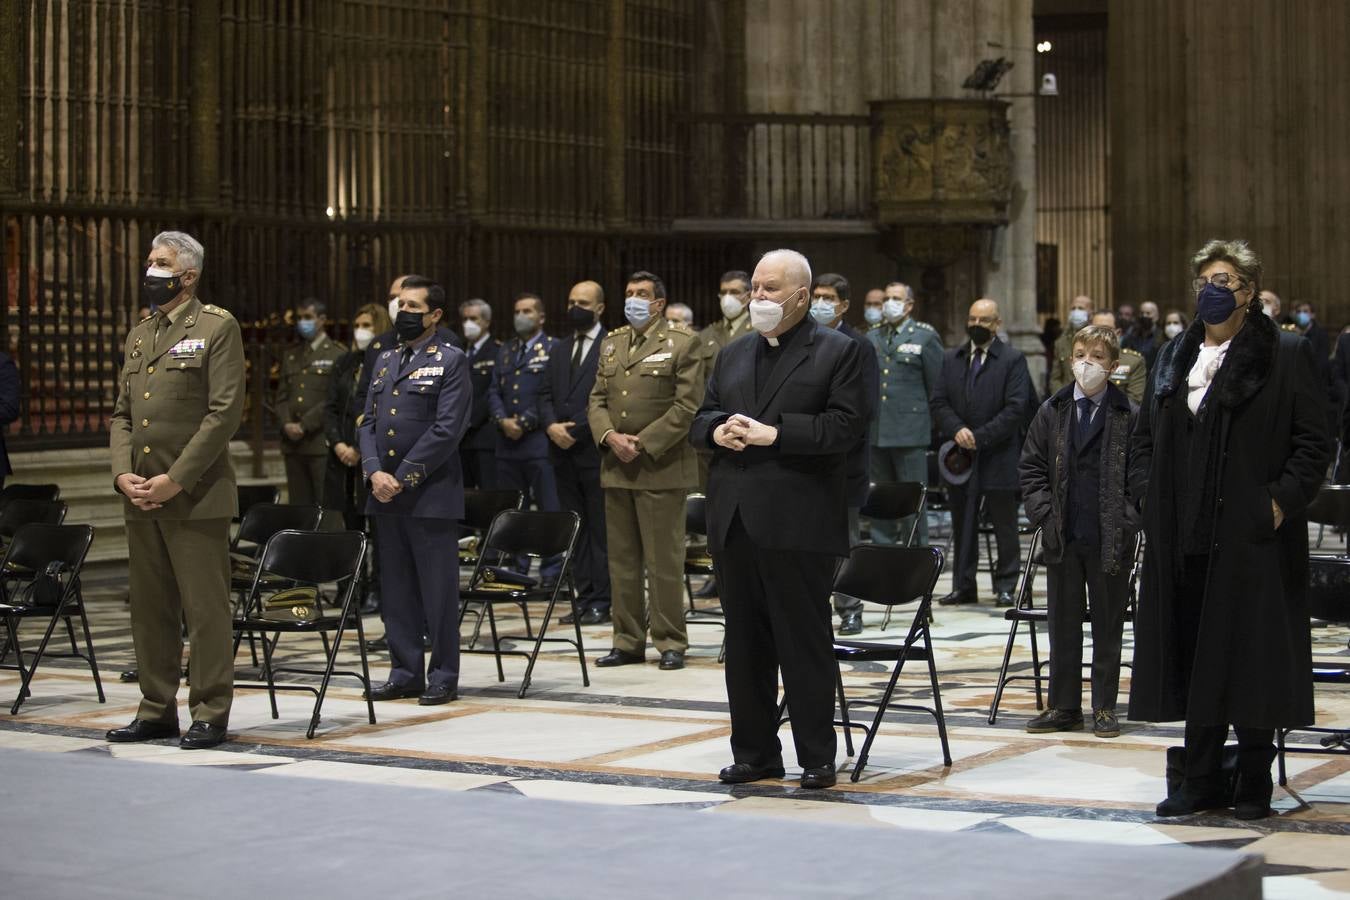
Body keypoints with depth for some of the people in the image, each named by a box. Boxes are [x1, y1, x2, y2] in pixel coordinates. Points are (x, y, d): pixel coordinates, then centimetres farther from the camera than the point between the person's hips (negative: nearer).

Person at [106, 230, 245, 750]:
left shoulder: (217, 327, -3)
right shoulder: (139, 336, 18)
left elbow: (225, 412, -11)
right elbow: (121, 414, 18)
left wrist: (176, 479, -15)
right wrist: (123, 473, 0)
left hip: (195, 497, -7)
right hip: (140, 498, 7)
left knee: (205, 609, -3)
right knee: (149, 609, 11)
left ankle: (210, 714, 3)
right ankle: (157, 709, 19)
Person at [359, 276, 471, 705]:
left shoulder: (450, 360, -4)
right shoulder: (385, 360, 16)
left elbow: (447, 429, -12)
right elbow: (368, 421, 14)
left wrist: (404, 477, -14)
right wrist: (375, 472, -4)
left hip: (430, 493, -6)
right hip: (385, 494, 7)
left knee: (438, 590, -1)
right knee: (396, 590, 10)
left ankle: (443, 677, 6)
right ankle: (405, 673, 18)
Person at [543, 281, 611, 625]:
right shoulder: (561, 351, 18)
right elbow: (546, 395, 15)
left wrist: (576, 429, -15)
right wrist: (551, 426, -4)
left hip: (595, 452, -7)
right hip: (564, 453, 7)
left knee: (601, 529, -3)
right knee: (575, 529, 9)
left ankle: (602, 601, 1)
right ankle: (584, 598, 13)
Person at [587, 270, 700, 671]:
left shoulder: (682, 342, -3)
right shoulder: (611, 343, 16)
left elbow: (687, 405, -10)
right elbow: (597, 399, 14)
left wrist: (643, 443, -14)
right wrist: (610, 436, -6)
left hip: (661, 466, -6)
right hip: (616, 467, 6)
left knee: (664, 561, -2)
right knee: (621, 560, 9)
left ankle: (670, 642, 5)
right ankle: (628, 641, 15)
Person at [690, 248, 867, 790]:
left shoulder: (838, 352, -1)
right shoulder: (733, 355, 19)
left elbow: (846, 426, -12)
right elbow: (700, 419, 19)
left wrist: (774, 433, -17)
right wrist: (718, 430, -4)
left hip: (798, 522, -6)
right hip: (735, 521, 6)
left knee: (805, 643, -1)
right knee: (745, 643, 10)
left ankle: (817, 757, 7)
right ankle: (754, 752, 18)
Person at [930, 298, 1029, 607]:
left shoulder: (1013, 359, -2)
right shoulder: (950, 359, 11)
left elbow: (1015, 408, -10)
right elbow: (939, 402, 6)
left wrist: (980, 436, -15)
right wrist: (957, 429, -13)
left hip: (999, 456, -4)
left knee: (1004, 526, 3)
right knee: (962, 524, 8)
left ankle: (1005, 587, 10)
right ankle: (963, 586, 14)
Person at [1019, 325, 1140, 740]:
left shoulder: (1130, 416, -3)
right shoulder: (1051, 412, 5)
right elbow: (1031, 468, 8)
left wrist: (1127, 518, -10)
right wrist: (1045, 514, -2)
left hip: (1112, 539, -2)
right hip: (1063, 536, 3)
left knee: (1108, 625, 7)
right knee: (1063, 624, 9)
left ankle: (1105, 706, 16)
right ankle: (1063, 705, 18)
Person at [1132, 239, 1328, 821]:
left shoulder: (1286, 356, -3)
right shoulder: (1176, 356, 14)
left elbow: (1312, 440, -6)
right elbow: (1146, 434, 20)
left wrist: (1282, 501, -14)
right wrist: (1146, 491, 7)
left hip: (1252, 534, -5)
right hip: (1184, 535, 5)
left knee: (1249, 656, 0)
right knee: (1193, 656, 7)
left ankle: (1254, 784, 11)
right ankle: (1202, 780, 16)